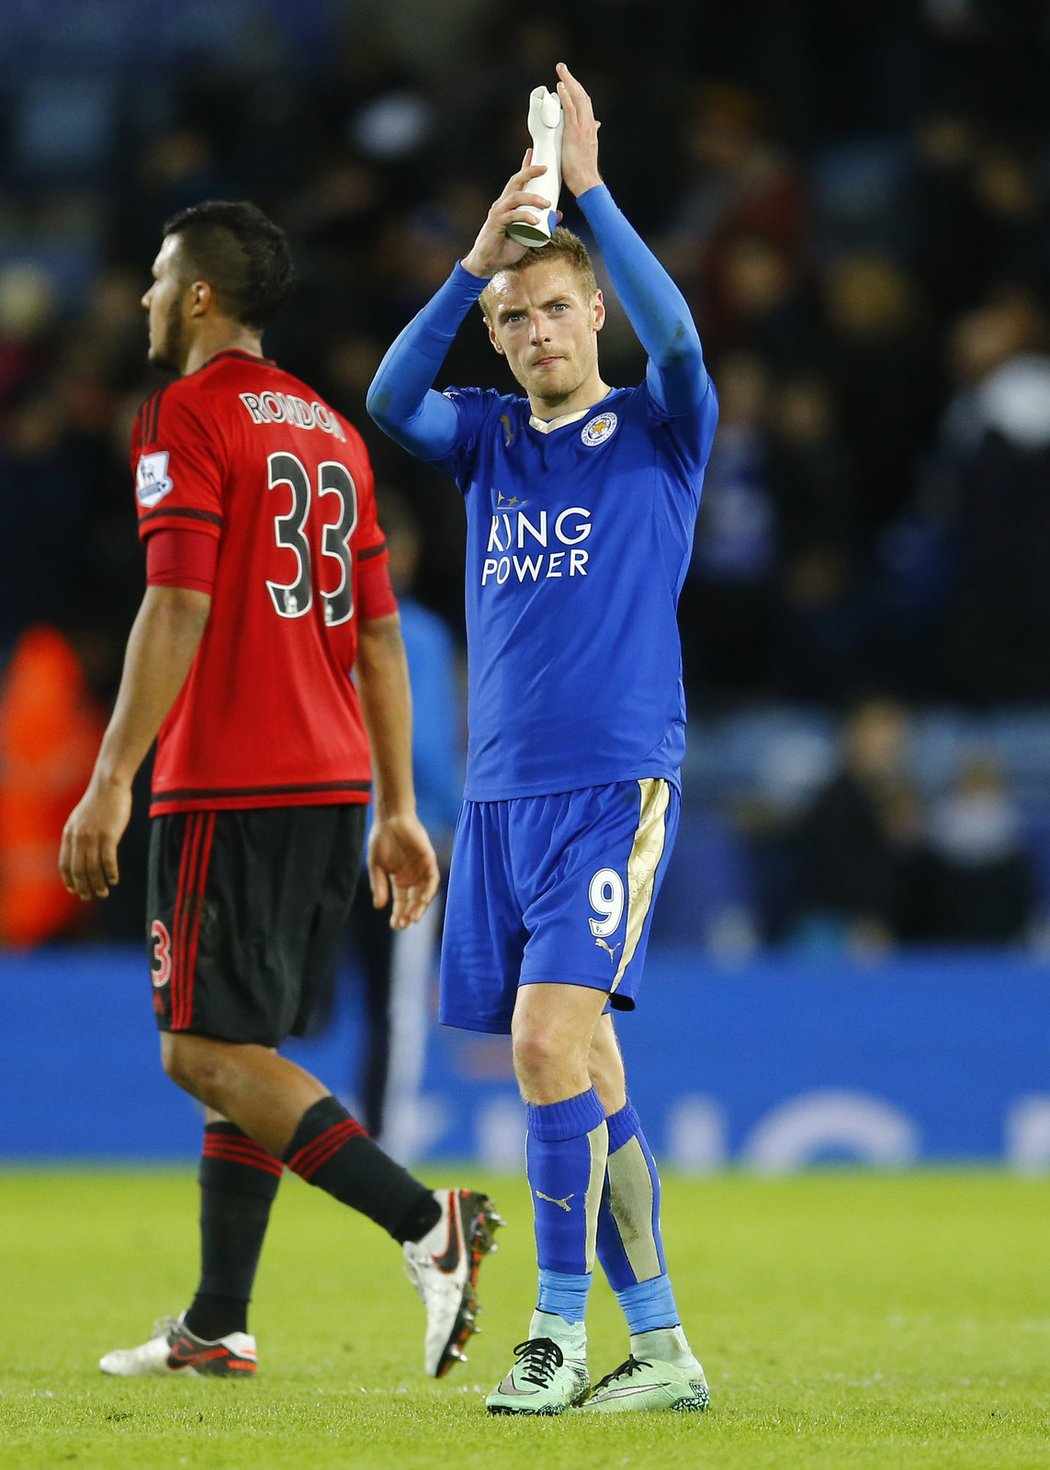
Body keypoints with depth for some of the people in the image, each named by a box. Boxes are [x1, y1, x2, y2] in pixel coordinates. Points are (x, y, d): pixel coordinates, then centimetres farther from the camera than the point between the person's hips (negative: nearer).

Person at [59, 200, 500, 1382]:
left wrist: (111, 782, -18)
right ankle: (216, 1328, 12)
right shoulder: (330, 430, 17)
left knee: (206, 1049, -8)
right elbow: (379, 636, 16)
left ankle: (427, 1223, -22)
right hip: (334, 781, 8)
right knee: (243, 1051, 12)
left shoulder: (188, 415, -7)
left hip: (229, 785, -8)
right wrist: (397, 810, 18)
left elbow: (177, 611, -17)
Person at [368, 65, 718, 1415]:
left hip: (614, 789, -5)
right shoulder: (488, 440, 14)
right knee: (582, 1076, 5)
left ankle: (561, 1329, -13)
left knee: (548, 1040, -19)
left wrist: (588, 190, -18)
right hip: (499, 796, 5)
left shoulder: (656, 432, 4)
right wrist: (478, 254, -14)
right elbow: (389, 401, -5)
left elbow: (676, 336, -17)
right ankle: (661, 1349, 11)